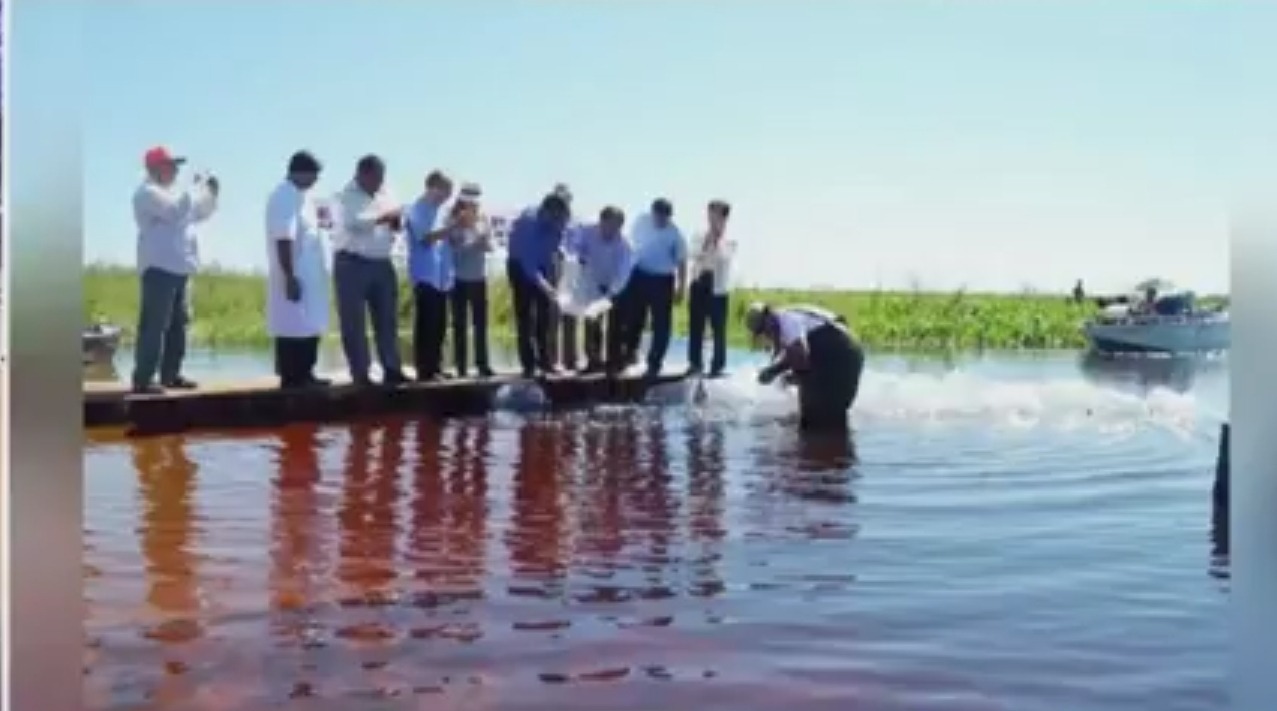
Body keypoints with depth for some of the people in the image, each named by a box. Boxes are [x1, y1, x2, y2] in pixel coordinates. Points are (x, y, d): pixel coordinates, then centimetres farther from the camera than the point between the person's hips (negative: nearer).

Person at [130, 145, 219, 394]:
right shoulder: (148, 193, -9)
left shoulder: (172, 192, 20)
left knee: (178, 324, 12)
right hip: (159, 267, -10)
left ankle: (171, 374, 20)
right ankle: (143, 379, -9)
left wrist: (211, 192, 10)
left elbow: (200, 213, 27)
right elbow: (176, 211, -25)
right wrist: (197, 188, -17)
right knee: (154, 325, -11)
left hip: (178, 268, 10)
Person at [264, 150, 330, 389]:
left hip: (309, 275, 10)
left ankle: (304, 375, 20)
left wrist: (319, 218, 8)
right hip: (295, 275, -10)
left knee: (309, 326, 13)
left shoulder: (300, 195, 15)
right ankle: (291, 378, 1)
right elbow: (283, 239, -22)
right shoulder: (284, 197, -16)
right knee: (293, 328, -5)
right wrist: (290, 276, -25)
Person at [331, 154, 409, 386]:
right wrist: (384, 217, -18)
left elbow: (396, 224, 16)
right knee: (354, 323, -2)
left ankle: (392, 369, 13)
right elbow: (355, 221, -22)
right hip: (353, 264, -6)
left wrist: (396, 221, -7)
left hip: (382, 264, 6)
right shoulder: (346, 196, -5)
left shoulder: (385, 195, 14)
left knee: (387, 319, 7)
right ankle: (360, 374, 2)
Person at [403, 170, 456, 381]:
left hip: (441, 277, 8)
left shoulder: (439, 210, 18)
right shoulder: (417, 210, -6)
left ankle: (435, 368, 14)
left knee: (439, 325, 8)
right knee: (426, 324, -7)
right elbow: (425, 238, -19)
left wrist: (455, 229, 5)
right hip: (426, 276, -8)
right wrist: (452, 226, -22)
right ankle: (424, 370, -4)